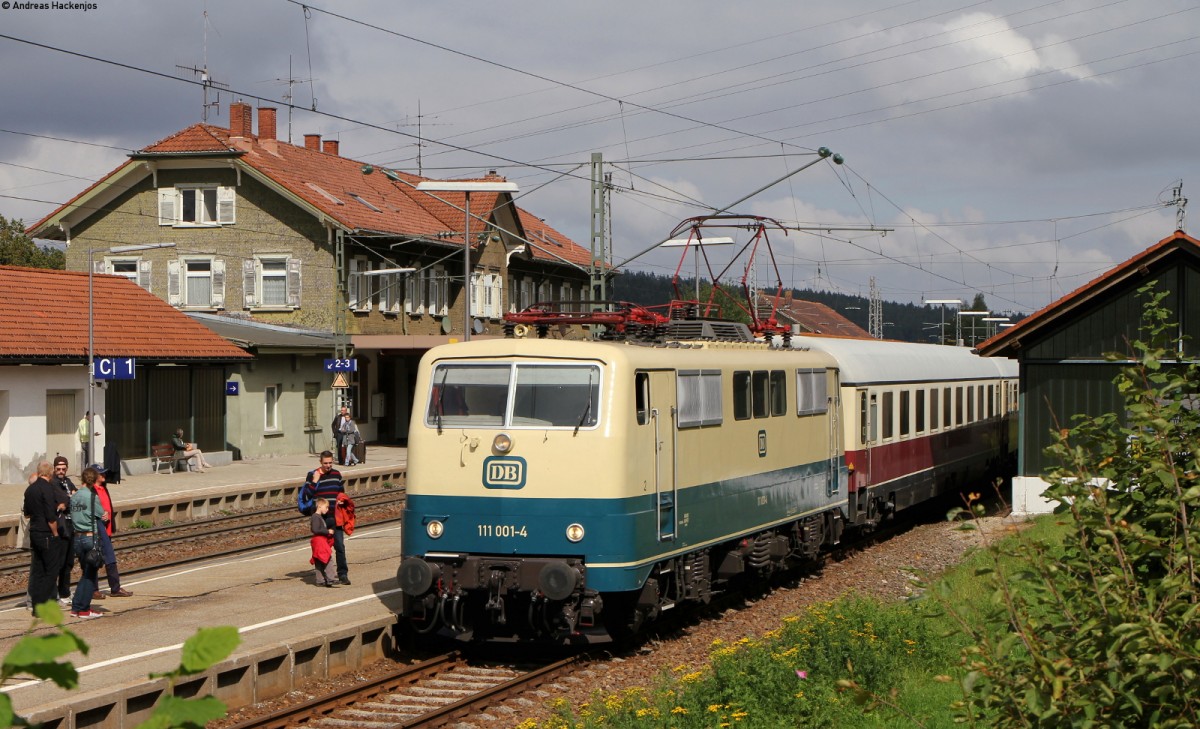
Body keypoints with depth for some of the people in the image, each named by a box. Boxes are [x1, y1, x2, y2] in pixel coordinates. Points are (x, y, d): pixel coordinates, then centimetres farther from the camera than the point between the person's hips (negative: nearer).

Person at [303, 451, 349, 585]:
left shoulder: (337, 474, 9)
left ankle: (343, 573, 0)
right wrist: (314, 481, -17)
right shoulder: (312, 475, -3)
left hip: (335, 517, 2)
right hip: (320, 518, -2)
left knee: (340, 545, -4)